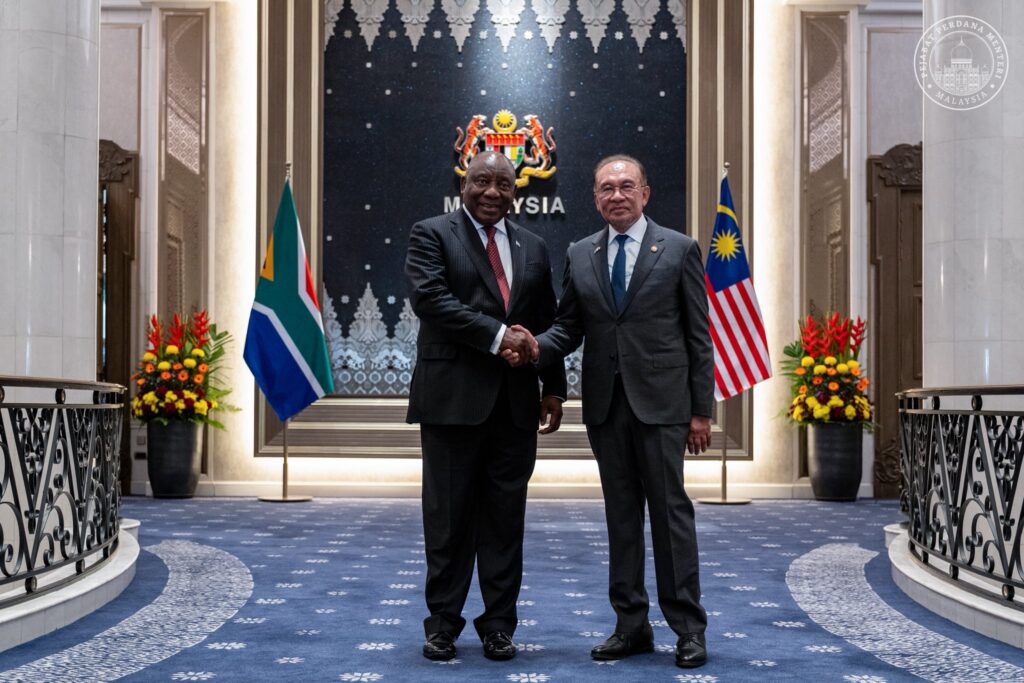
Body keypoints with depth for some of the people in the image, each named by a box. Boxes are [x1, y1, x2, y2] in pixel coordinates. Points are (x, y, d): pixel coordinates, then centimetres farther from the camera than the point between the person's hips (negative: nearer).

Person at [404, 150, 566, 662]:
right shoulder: (431, 235, 2)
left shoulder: (533, 249, 16)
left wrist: (554, 388, 9)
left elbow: (547, 325, 16)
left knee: (505, 516, 7)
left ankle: (499, 624, 14)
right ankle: (443, 622, 13)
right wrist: (496, 336, -18)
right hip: (453, 398, -4)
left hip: (515, 403, 4)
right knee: (449, 515, 3)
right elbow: (430, 298, -14)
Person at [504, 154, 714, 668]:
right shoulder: (579, 255, 10)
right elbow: (569, 326, 10)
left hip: (660, 400, -4)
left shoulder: (679, 249, 1)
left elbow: (699, 335, -1)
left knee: (670, 511, -2)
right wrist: (537, 348, -13)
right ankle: (631, 625, 16)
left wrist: (701, 410, -5)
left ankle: (688, 628, 6)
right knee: (621, 515, 9)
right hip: (605, 404, 4)